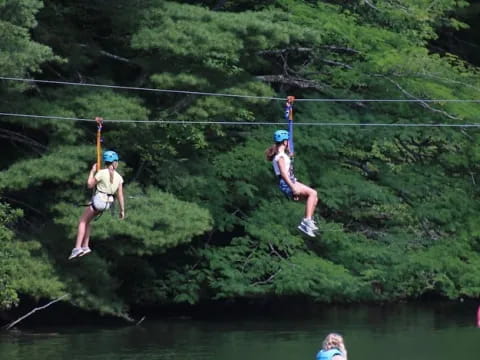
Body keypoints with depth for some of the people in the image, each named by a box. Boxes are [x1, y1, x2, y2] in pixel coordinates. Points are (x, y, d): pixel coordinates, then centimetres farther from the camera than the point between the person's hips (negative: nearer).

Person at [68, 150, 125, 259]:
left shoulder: (101, 173, -13)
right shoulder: (119, 177, 0)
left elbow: (90, 185, -2)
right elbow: (120, 195, 1)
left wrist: (92, 171, 7)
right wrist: (122, 210, 7)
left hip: (98, 201, -6)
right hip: (108, 203, 6)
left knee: (82, 221, 2)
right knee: (86, 221, 21)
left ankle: (77, 247, -10)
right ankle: (85, 246, 17)